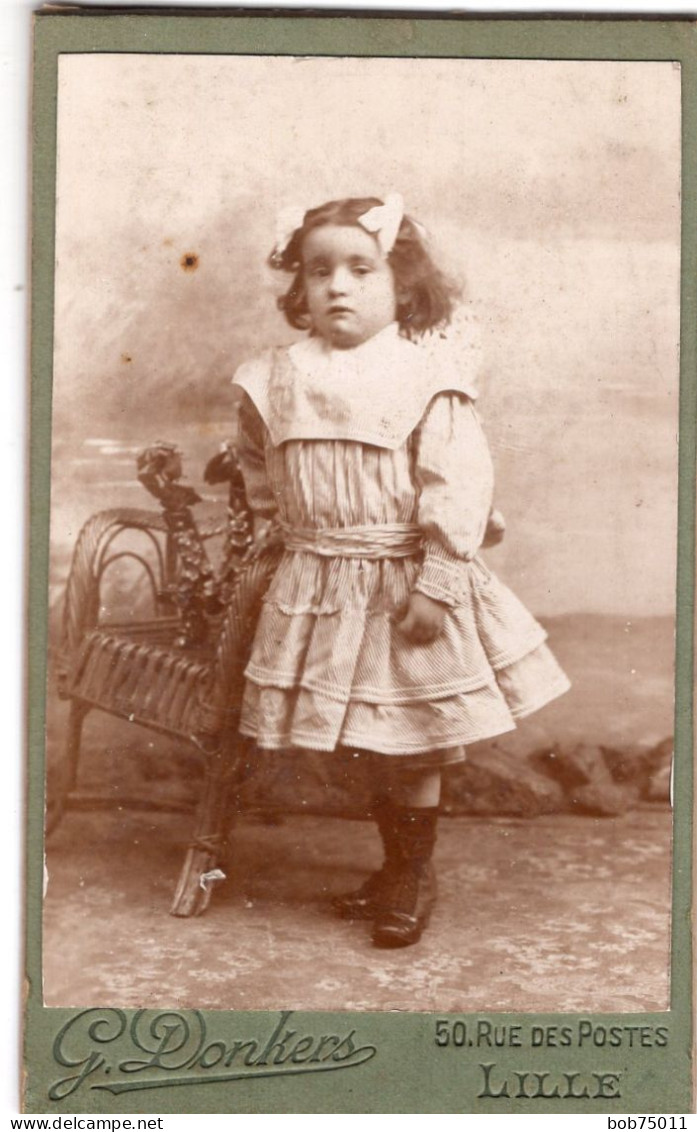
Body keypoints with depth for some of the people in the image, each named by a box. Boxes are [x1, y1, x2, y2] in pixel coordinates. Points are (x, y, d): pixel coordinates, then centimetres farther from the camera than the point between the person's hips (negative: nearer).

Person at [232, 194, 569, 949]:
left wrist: (435, 584, -19)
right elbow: (260, 470, 18)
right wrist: (287, 533, 18)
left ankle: (416, 875, 26)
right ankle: (394, 866, 35)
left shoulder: (429, 376, -12)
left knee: (410, 744, 6)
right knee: (366, 745, 16)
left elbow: (458, 487, -16)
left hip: (404, 585, -4)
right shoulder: (277, 380, 1)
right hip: (319, 589, 4)